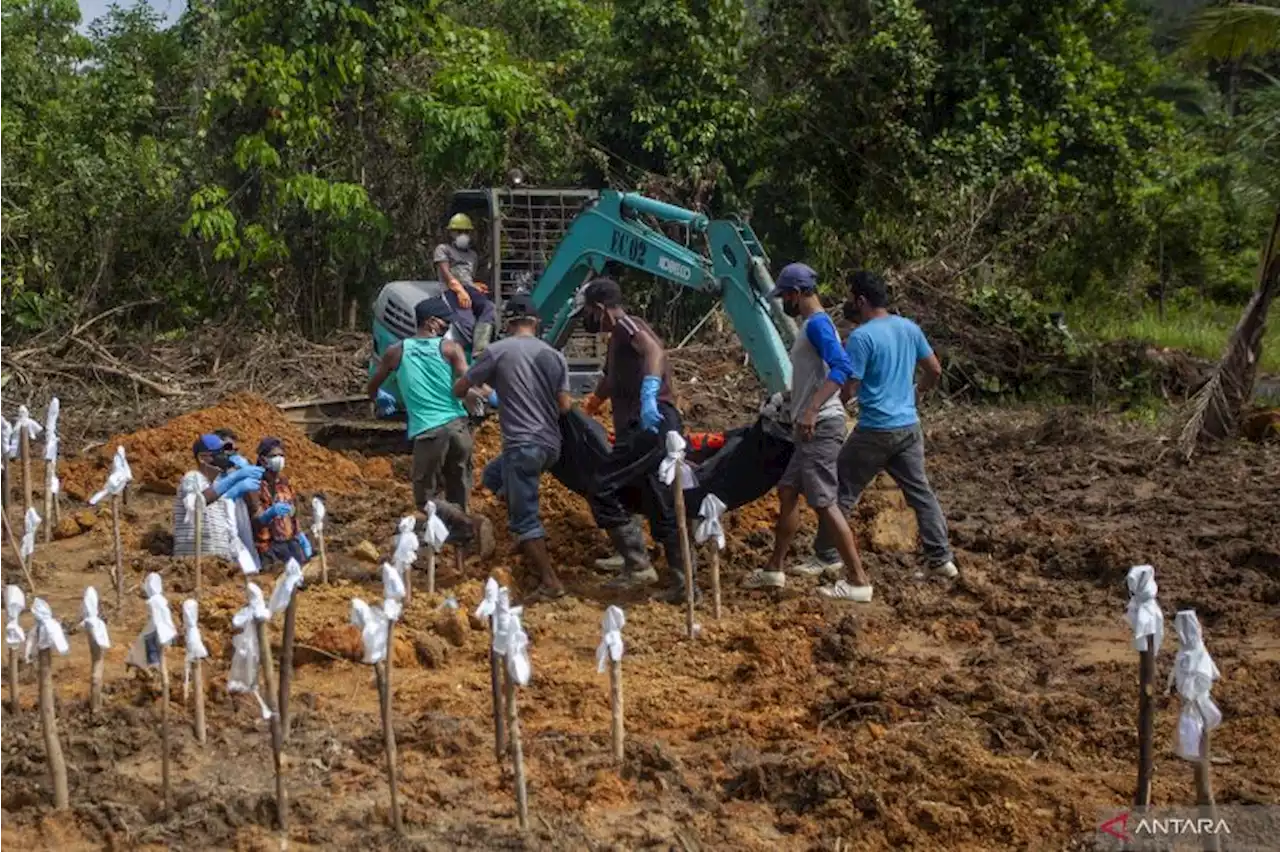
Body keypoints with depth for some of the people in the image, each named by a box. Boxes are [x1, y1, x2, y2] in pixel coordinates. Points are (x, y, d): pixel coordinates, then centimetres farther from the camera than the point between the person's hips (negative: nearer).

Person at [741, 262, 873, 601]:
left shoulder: (817, 324, -14)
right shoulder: (811, 324, 17)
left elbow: (841, 367, -28)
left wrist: (811, 411, -33)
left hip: (820, 427, -11)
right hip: (810, 429, 11)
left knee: (824, 503, -9)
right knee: (787, 492, 16)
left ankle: (859, 583, -7)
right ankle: (774, 570, 26)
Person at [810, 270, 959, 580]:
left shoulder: (861, 337, -16)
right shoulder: (909, 328, 6)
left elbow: (847, 390, -17)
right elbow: (935, 370, 14)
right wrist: (921, 389, 35)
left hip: (875, 431, -7)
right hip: (909, 427, 7)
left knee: (842, 493, 5)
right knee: (921, 492, 12)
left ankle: (823, 557, 10)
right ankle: (942, 559, 10)